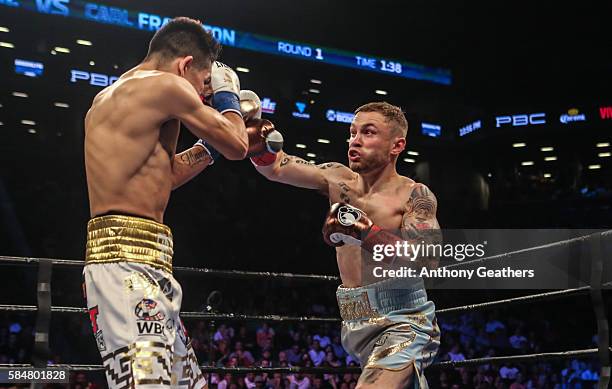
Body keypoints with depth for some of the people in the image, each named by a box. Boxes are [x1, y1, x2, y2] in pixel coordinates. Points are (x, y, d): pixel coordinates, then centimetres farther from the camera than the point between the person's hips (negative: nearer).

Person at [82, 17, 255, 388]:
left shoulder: (109, 98, 23)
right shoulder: (165, 84, -6)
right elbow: (236, 146, 2)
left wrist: (211, 141, 31)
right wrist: (227, 95, 20)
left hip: (144, 264, 10)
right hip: (130, 262, -10)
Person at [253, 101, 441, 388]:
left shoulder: (414, 196, -6)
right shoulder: (339, 179, 8)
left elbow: (427, 262, -18)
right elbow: (275, 168, 7)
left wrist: (364, 232, -24)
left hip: (402, 323, -6)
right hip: (356, 326, 6)